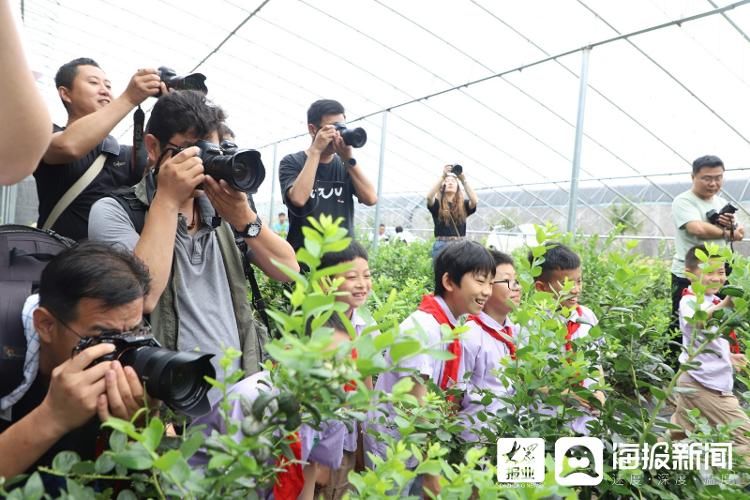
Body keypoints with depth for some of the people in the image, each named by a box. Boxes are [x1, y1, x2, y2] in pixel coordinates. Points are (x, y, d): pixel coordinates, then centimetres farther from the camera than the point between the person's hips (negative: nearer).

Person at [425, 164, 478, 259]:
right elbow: (429, 197, -18)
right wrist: (442, 177, -22)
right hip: (442, 245, -2)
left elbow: (474, 201, -12)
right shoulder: (437, 204, 4)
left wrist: (463, 180, -18)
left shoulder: (463, 205, 8)